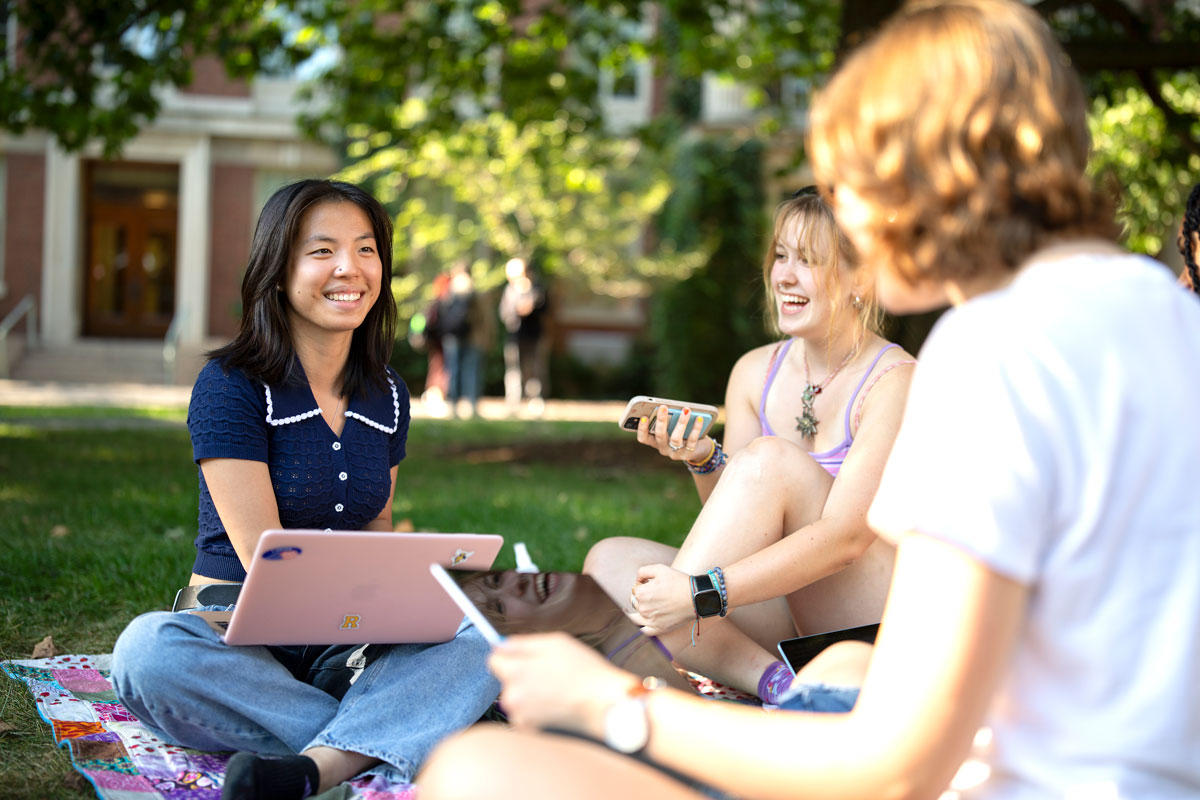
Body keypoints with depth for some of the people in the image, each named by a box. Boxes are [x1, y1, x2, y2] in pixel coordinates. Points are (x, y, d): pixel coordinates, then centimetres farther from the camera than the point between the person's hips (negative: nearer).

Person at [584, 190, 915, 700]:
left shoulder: (893, 381, -13)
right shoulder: (755, 372, 7)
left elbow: (845, 538, -24)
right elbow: (746, 532, 8)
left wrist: (700, 591, -32)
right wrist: (704, 463, -14)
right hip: (785, 620, 6)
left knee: (770, 459, -26)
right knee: (609, 561, -13)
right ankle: (776, 683, -28)